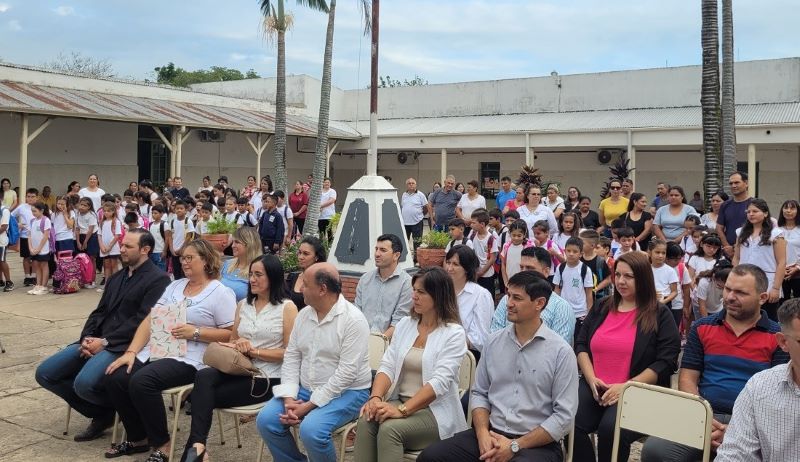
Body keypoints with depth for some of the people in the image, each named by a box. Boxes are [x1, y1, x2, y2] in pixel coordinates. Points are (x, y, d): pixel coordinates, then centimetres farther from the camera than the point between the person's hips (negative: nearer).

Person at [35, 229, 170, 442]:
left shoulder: (158, 279, -7)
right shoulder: (116, 277, 20)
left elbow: (142, 321, -15)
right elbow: (99, 312, 17)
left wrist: (105, 342, -17)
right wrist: (87, 338, -3)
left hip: (124, 346, -9)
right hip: (97, 341, 9)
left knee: (84, 383, -31)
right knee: (45, 373, -3)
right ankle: (101, 413, 7)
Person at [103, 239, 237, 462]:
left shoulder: (221, 293, -2)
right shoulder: (174, 286, 17)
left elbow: (231, 334, -8)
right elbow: (150, 320, 10)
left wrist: (195, 332, -17)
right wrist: (131, 352, -3)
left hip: (188, 358, -7)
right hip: (155, 350, 7)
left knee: (141, 381, -29)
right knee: (115, 378, -15)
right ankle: (138, 438, 6)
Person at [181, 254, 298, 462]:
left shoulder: (287, 307, -4)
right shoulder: (243, 305, 16)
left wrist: (254, 351, -14)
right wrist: (236, 347, -3)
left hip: (267, 377, -5)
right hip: (239, 370, 5)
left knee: (204, 397, -20)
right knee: (203, 376, -28)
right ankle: (197, 445, -29)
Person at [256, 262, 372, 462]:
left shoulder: (353, 319, -17)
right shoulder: (303, 315, 7)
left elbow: (347, 372, -21)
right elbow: (291, 357, 5)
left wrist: (309, 405, -21)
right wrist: (289, 398, -10)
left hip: (346, 392, -7)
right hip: (305, 389, 7)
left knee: (311, 429, -30)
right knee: (266, 420, -11)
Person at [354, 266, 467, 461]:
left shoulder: (454, 333, -8)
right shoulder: (404, 324, 10)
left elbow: (440, 382, -19)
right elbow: (387, 366, 4)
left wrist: (402, 410, -28)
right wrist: (375, 397, -16)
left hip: (435, 411, -5)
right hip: (399, 401, 5)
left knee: (389, 428, -32)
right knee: (366, 420, -26)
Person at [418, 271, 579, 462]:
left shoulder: (561, 352, -6)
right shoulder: (494, 341, 8)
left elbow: (564, 416, -9)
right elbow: (479, 393, 12)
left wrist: (515, 446, -14)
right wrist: (482, 432, -6)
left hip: (537, 444, -4)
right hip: (491, 434, 5)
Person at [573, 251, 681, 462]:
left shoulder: (660, 315, 3)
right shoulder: (601, 308, 17)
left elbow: (666, 362, -5)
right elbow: (581, 344, 15)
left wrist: (626, 387, -14)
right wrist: (591, 379, -4)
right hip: (594, 387, 3)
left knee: (610, 429, -32)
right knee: (570, 423, -26)